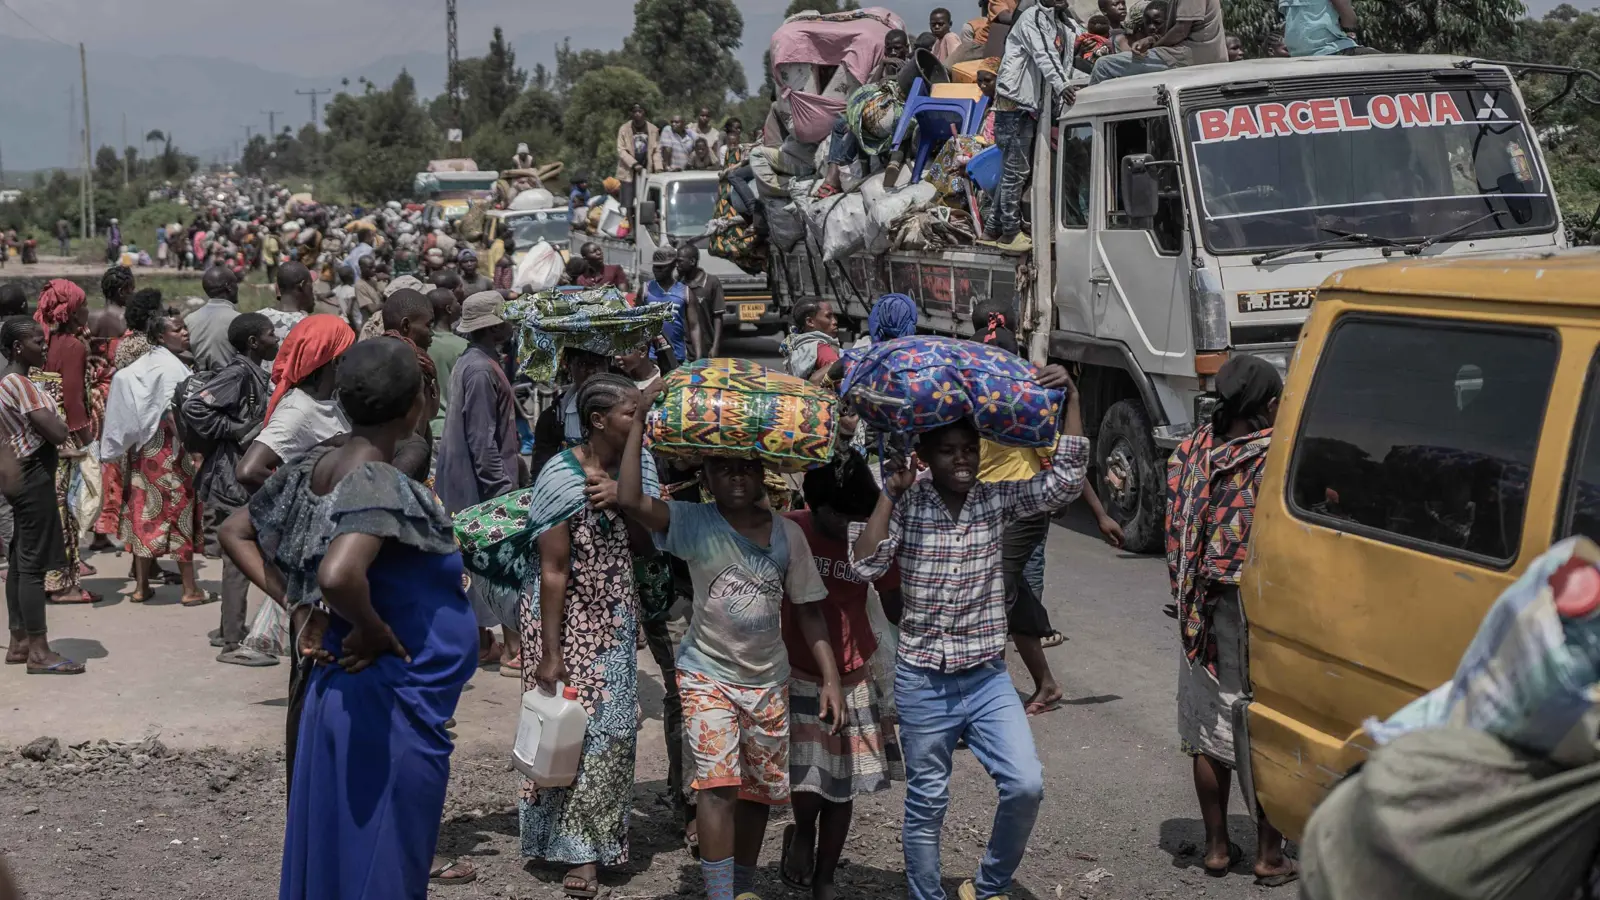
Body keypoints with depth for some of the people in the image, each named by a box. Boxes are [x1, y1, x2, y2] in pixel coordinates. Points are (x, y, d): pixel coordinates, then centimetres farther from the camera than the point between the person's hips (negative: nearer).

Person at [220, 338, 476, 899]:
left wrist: (294, 605, 9)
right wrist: (373, 632, -19)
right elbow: (339, 575, -38)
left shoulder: (314, 469, 3)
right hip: (389, 708, -8)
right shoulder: (381, 485, -21)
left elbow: (235, 533, 15)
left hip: (339, 692, 8)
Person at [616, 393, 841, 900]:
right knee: (719, 785, -17)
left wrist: (830, 678, -2)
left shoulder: (787, 534, 0)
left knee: (759, 791, 11)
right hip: (708, 674, -3)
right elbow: (629, 499, -23)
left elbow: (808, 612, 5)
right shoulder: (693, 524, -8)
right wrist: (640, 423, -21)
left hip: (768, 680, 3)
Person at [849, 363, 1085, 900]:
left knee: (1026, 785, -12)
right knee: (926, 803, 9)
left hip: (987, 677, 1)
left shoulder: (998, 500, -1)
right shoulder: (907, 505, -5)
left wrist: (1070, 397, -19)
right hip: (922, 680, -1)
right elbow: (865, 565, -16)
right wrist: (889, 493, -18)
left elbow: (1066, 481, -13)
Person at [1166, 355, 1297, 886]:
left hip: (1203, 609, 5)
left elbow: (1175, 534, 5)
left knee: (1209, 728, 14)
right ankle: (1270, 857, 12)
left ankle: (1217, 847, 23)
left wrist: (1187, 599, 15)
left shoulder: (1190, 453, 2)